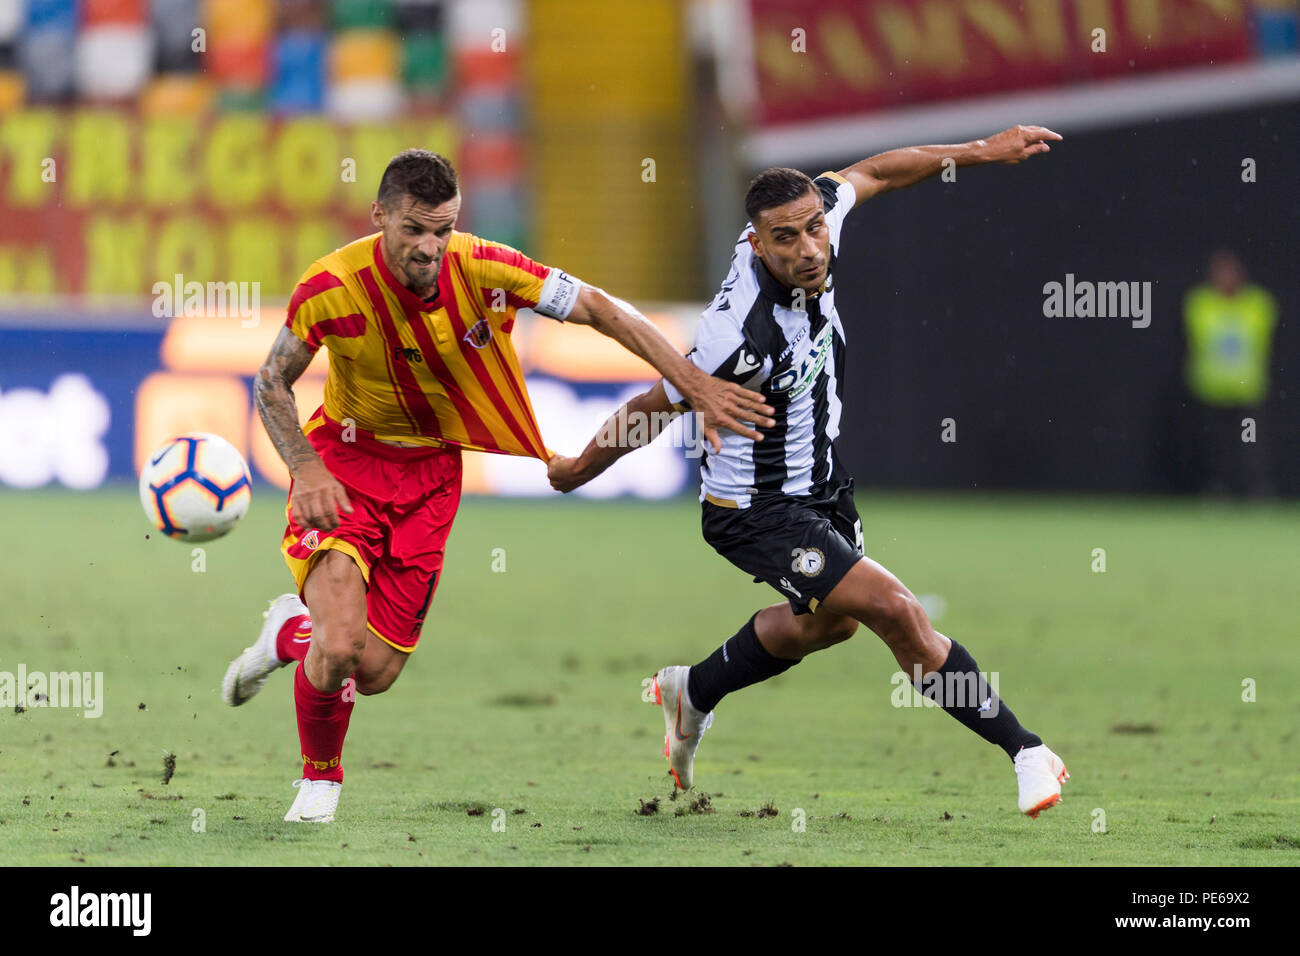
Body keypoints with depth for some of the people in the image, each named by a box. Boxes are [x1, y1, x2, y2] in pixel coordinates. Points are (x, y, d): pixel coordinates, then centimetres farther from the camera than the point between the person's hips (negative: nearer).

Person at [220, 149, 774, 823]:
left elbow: (600, 310, -11)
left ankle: (293, 632, 36)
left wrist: (697, 387, -16)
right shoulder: (331, 287, -22)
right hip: (343, 462, -3)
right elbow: (272, 383, -8)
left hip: (429, 473, 3)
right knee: (340, 646, -23)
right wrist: (306, 468, -25)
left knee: (375, 672, 0)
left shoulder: (482, 269, -18)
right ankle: (319, 777, 9)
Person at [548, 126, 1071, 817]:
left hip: (821, 484, 9)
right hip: (757, 511, -9)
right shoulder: (742, 336, -36)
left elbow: (869, 174, 6)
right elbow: (652, 410, -20)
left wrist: (981, 151, 7)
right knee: (895, 610, -19)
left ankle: (692, 693, 52)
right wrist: (576, 472, -5)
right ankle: (1023, 751, -9)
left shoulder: (809, 226, -17)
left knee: (828, 620, 30)